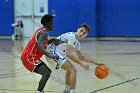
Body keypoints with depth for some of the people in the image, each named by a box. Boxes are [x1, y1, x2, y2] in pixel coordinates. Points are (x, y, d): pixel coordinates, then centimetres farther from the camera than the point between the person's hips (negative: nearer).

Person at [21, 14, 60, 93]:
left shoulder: (41, 31, 14)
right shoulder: (44, 33, -17)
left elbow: (42, 43, 28)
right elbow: (39, 46, -33)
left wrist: (52, 40, 10)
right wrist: (50, 56, -45)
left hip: (30, 57, 11)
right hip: (29, 57, -11)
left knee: (48, 72, 19)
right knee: (46, 73, -23)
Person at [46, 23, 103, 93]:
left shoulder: (77, 42, 14)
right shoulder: (71, 36, -16)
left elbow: (81, 57, 25)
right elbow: (69, 54, -26)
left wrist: (94, 62, 18)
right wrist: (81, 63, -24)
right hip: (53, 52, -11)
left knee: (70, 68, 27)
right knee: (73, 70, -14)